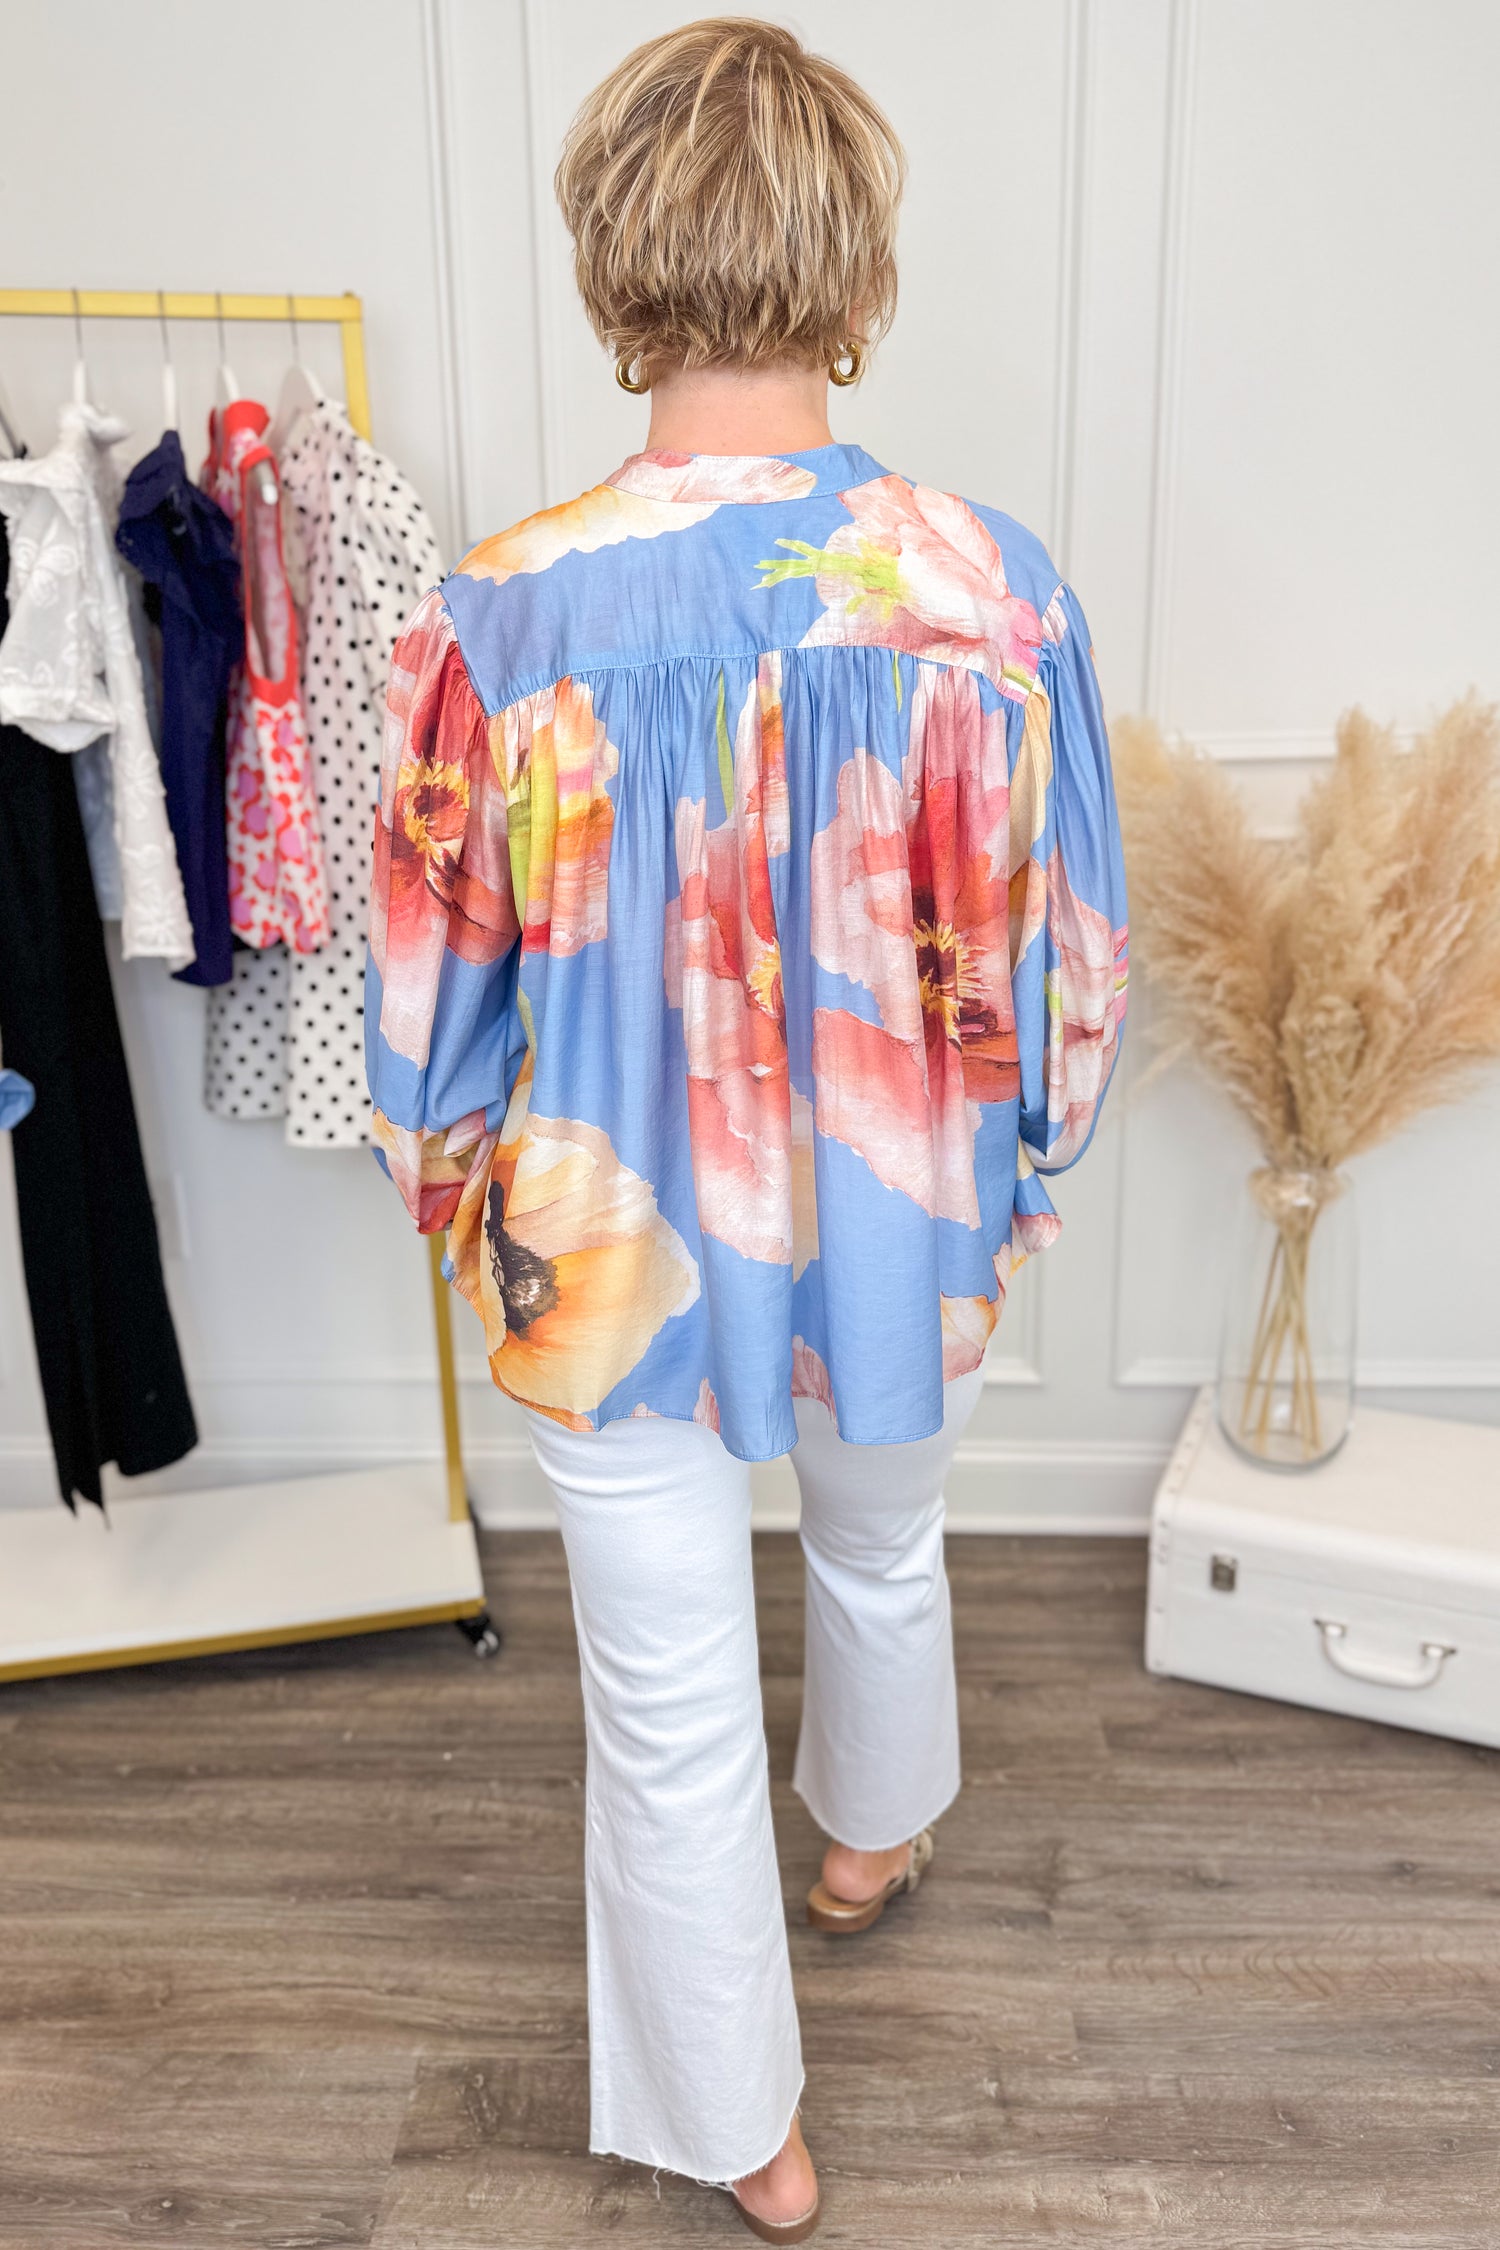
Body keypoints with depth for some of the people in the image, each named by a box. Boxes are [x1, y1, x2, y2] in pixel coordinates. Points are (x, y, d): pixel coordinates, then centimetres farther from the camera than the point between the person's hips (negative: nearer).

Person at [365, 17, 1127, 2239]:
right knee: (885, 1551, 33)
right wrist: (1023, 1165, 13)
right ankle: (876, 1833, 64)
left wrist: (457, 1202, 11)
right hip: (902, 1242, 2)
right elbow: (1072, 964, -6)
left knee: (670, 1707, 18)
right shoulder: (994, 589, -16)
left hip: (614, 1256, -1)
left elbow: (437, 994, -8)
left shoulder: (498, 615, -18)